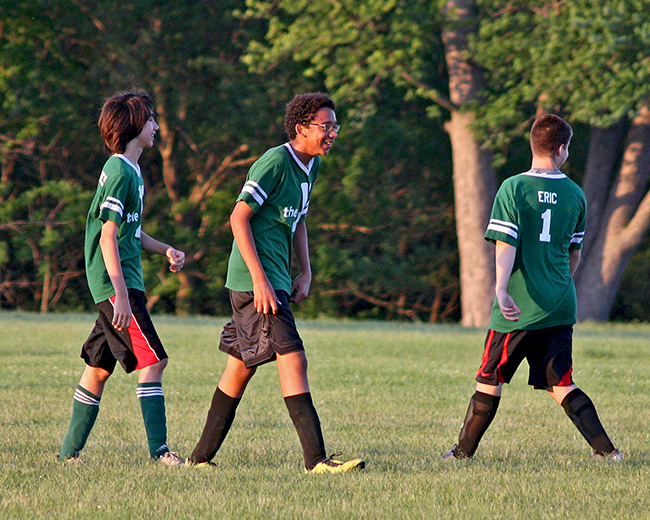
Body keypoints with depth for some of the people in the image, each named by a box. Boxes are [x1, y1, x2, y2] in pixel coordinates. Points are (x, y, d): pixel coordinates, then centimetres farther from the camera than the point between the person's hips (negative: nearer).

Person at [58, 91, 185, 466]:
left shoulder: (131, 171, 18)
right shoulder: (119, 172, -12)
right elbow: (108, 236, -18)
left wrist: (166, 250, 12)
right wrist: (121, 293, -23)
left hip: (122, 284, 10)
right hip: (116, 283, -10)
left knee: (98, 368, 11)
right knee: (152, 360, -14)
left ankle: (70, 452, 15)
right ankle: (159, 449, -16)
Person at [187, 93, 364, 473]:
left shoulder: (313, 166, 14)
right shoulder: (275, 162, -14)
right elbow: (239, 217, -17)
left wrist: (305, 273, 15)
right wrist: (260, 279, -21)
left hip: (275, 280, 10)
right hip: (255, 278, -10)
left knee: (242, 366, 13)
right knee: (292, 358, -15)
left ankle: (202, 457, 21)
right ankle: (317, 460, -19)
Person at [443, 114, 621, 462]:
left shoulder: (513, 188, -7)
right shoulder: (575, 194, 7)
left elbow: (505, 245, -16)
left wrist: (501, 289, -22)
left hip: (519, 307, -4)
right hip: (560, 308, 4)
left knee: (489, 380, 8)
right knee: (560, 385, 8)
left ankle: (463, 452, 16)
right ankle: (606, 450, -3)